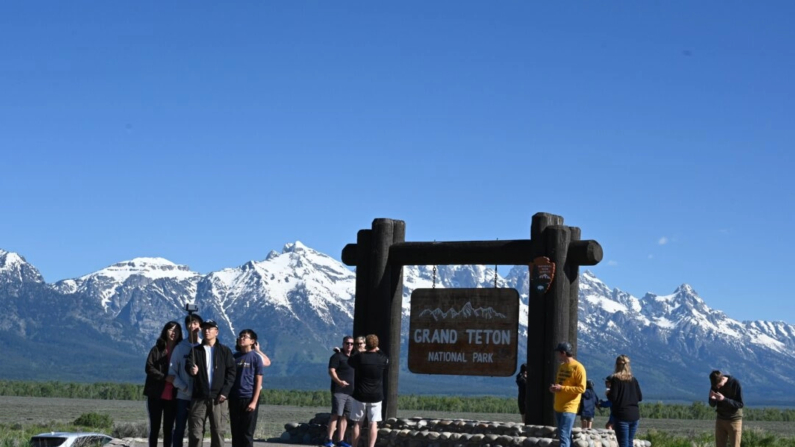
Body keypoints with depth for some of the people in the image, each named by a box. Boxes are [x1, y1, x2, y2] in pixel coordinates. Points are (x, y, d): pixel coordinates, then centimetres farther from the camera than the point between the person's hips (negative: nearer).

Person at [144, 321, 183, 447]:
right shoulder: (157, 349, 3)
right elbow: (149, 368, -6)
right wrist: (165, 377, -18)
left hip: (172, 395, 1)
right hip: (156, 394, -1)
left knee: (168, 428, 4)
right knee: (155, 427, 2)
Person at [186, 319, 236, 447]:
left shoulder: (225, 351, 8)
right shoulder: (196, 350, 11)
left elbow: (231, 372, 2)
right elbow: (188, 364, -6)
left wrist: (225, 391, -9)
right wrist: (191, 369, -31)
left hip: (218, 398, -1)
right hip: (199, 397, 1)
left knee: (218, 431, 1)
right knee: (195, 431, -1)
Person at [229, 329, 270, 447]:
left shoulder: (256, 357, -2)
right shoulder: (234, 357, 10)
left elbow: (258, 381, -4)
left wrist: (254, 401, -11)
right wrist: (228, 398, 6)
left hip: (249, 399, -4)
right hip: (234, 399, 4)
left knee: (247, 433, -1)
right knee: (236, 433, 6)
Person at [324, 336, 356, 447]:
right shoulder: (337, 356, -4)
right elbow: (331, 371, -14)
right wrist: (339, 381, -30)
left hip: (351, 391, 7)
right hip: (339, 391, -7)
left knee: (345, 416, 7)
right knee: (336, 415, -10)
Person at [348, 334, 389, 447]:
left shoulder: (359, 357, -10)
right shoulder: (382, 358, -5)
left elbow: (349, 361, 11)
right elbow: (387, 364, 19)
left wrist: (360, 352, 22)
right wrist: (378, 351, 28)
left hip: (360, 395, -1)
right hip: (376, 396, 1)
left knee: (357, 422, 9)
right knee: (373, 423, 3)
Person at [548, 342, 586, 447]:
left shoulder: (578, 367, -12)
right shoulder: (561, 366, 14)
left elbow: (581, 388, -16)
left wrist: (562, 388, -20)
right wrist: (554, 387, 1)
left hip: (569, 408, -9)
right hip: (558, 407, 9)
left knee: (564, 436, -14)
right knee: (562, 436, 12)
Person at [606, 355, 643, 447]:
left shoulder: (615, 379, -8)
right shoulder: (634, 380, 7)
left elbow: (613, 397, -14)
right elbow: (640, 397, 10)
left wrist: (608, 393, 6)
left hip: (621, 415, -5)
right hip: (634, 415, 5)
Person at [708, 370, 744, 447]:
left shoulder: (735, 384, -15)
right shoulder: (715, 385, -3)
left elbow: (741, 404, -15)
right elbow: (712, 404, 3)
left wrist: (724, 399, -27)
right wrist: (712, 398, -21)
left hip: (734, 420, -4)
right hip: (720, 420, 4)